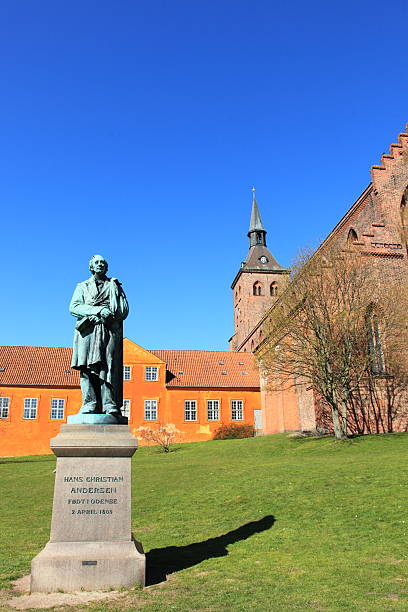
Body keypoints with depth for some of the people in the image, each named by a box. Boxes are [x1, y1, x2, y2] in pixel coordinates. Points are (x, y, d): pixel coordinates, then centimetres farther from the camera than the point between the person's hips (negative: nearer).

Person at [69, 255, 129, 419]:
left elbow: (124, 309, 11)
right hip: (88, 331, 1)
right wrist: (99, 311, -8)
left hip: (110, 330, 0)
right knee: (88, 367, -13)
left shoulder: (114, 286, 24)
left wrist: (106, 316, -7)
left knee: (109, 366, -13)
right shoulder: (82, 287, 23)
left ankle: (110, 405, -19)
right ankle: (90, 404, -16)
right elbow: (74, 307, 5)